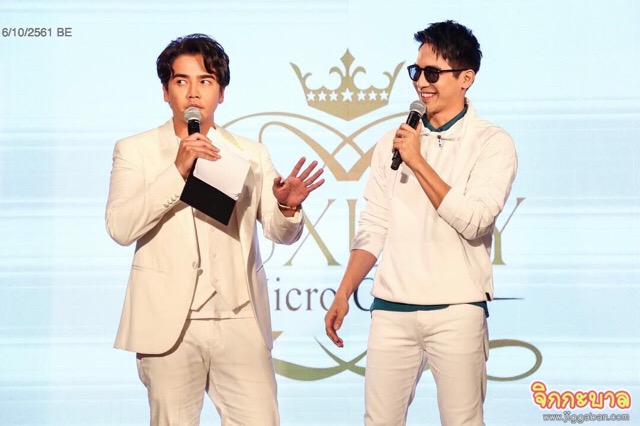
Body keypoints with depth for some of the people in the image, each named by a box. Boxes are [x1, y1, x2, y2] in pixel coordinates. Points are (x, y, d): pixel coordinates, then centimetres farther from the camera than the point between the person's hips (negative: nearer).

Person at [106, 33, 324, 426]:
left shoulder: (251, 154, 13)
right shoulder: (135, 151, 6)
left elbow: (282, 233, 7)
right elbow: (120, 228, -8)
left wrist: (288, 206, -16)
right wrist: (178, 171, -18)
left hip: (241, 322, 2)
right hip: (170, 324, -1)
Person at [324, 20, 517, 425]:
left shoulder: (493, 143, -2)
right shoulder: (394, 141, 11)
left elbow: (474, 221, -14)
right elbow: (373, 228, 14)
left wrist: (418, 162, -13)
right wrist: (343, 295, 9)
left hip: (457, 311, -4)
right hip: (392, 310, 4)